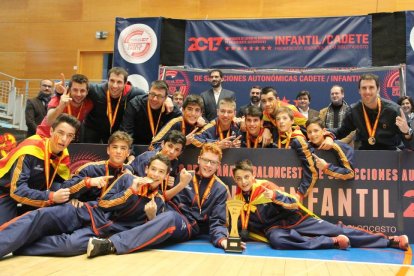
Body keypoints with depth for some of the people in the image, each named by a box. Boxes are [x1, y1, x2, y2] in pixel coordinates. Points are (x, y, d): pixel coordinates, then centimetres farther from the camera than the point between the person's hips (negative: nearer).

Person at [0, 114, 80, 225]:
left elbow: (62, 183, -2)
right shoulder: (30, 150, -31)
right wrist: (51, 197, -43)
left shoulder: (64, 156, -12)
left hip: (32, 189, 7)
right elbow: (16, 190, -34)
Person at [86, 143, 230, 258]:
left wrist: (222, 239, -18)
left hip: (191, 226, -5)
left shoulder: (220, 190, 7)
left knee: (169, 218, -35)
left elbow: (217, 221, 1)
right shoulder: (185, 176, 12)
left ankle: (112, 245, -46)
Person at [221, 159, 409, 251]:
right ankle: (333, 242, -26)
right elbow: (243, 231, 11)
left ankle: (390, 241, 3)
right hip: (275, 228, 2)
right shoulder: (237, 200, 3)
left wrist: (275, 196, -26)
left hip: (296, 220, -1)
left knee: (340, 231, -11)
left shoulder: (264, 186, -7)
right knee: (276, 240, -37)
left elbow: (293, 204, -9)